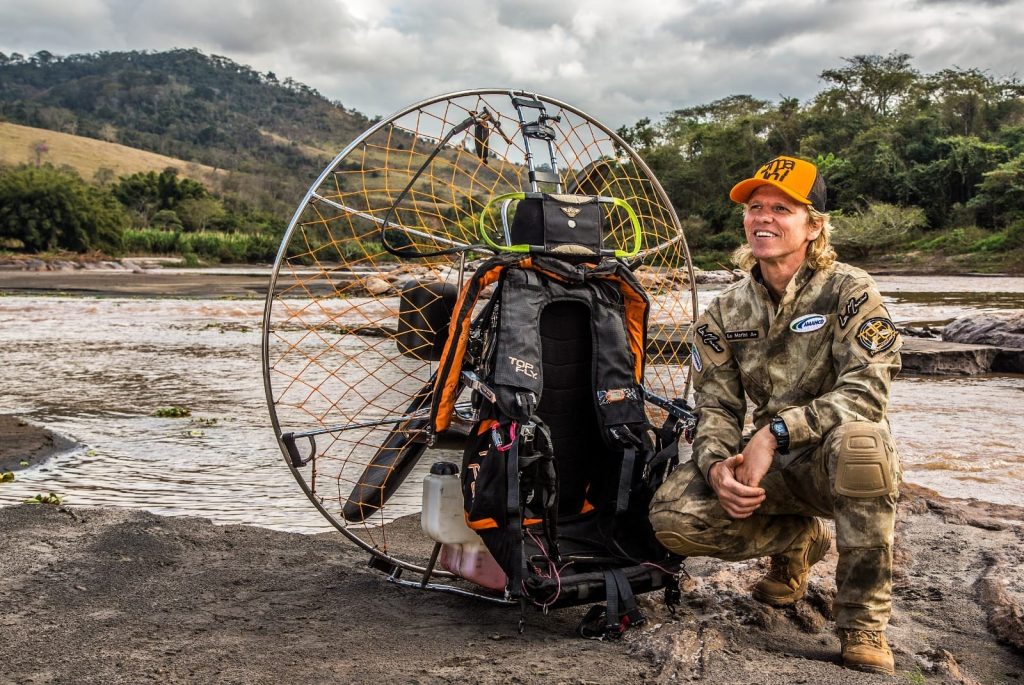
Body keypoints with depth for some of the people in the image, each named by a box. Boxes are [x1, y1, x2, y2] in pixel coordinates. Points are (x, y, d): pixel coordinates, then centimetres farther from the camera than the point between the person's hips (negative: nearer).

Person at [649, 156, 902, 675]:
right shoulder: (727, 311, 4)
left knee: (858, 436, -41)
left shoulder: (848, 292, -9)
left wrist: (775, 432, -30)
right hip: (769, 465, 4)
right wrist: (717, 465, -20)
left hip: (840, 460, -4)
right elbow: (715, 405, 2)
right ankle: (798, 541, 10)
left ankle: (863, 626, -22)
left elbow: (866, 390, -21)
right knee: (672, 516, -21)